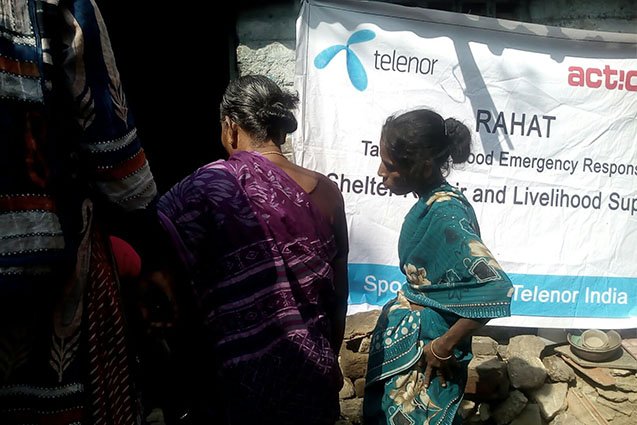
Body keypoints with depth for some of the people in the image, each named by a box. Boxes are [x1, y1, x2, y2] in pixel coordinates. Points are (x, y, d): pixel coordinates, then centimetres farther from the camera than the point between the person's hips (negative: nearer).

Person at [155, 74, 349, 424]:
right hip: (313, 372, 5)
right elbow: (339, 290, 3)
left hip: (243, 376, -4)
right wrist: (329, 359, 16)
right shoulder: (327, 191, -3)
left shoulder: (211, 184, -18)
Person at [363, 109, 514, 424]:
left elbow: (494, 288, -33)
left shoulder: (444, 215, -25)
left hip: (425, 346, -8)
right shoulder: (431, 201, 1)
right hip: (410, 335, 8)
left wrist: (444, 347, -23)